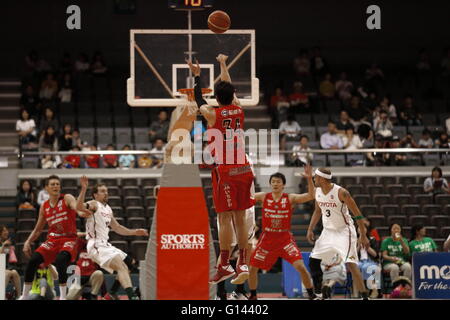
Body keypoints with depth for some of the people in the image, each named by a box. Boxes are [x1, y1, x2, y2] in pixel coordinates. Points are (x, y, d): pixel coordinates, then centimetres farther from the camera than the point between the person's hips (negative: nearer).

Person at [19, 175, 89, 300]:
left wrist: (81, 212, -52)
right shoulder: (44, 207, 10)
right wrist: (28, 242, 5)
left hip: (69, 239, -5)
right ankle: (24, 296, 5)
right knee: (33, 260, -10)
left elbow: (76, 206, -28)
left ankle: (63, 297, -25)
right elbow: (38, 230, 19)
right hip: (52, 239, 5)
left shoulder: (67, 198, -5)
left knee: (60, 261, -33)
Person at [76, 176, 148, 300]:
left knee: (124, 269, 16)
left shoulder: (108, 209, 20)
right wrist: (84, 189, -40)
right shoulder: (94, 204, -6)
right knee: (121, 266, -22)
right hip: (96, 245, -10)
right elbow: (79, 207, -28)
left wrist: (134, 232, 24)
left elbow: (117, 228, 30)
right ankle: (132, 296, -33)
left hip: (105, 245, 10)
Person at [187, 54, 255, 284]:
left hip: (225, 171, -4)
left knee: (225, 218, -5)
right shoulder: (239, 110, 5)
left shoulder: (212, 114, -6)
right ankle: (243, 265, 8)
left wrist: (196, 76, 30)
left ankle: (224, 266, -7)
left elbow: (199, 100, 15)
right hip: (243, 169, 4)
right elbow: (229, 87, 23)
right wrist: (223, 65, 40)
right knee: (240, 218, 8)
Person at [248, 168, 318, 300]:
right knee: (253, 268, 5)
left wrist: (309, 179, -31)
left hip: (285, 238, -2)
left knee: (300, 266, -16)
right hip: (267, 238, 2)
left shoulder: (290, 198, -7)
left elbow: (310, 196, -18)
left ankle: (312, 295, -2)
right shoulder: (264, 197, -1)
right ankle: (253, 296, 26)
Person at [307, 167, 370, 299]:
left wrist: (363, 236, -19)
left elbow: (357, 214, -17)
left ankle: (365, 296, -19)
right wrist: (310, 229, 8)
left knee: (350, 263, -20)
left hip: (344, 231, -8)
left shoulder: (341, 192, -21)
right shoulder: (317, 191, 0)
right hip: (328, 231, 8)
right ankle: (320, 293, 21)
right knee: (313, 261, 7)